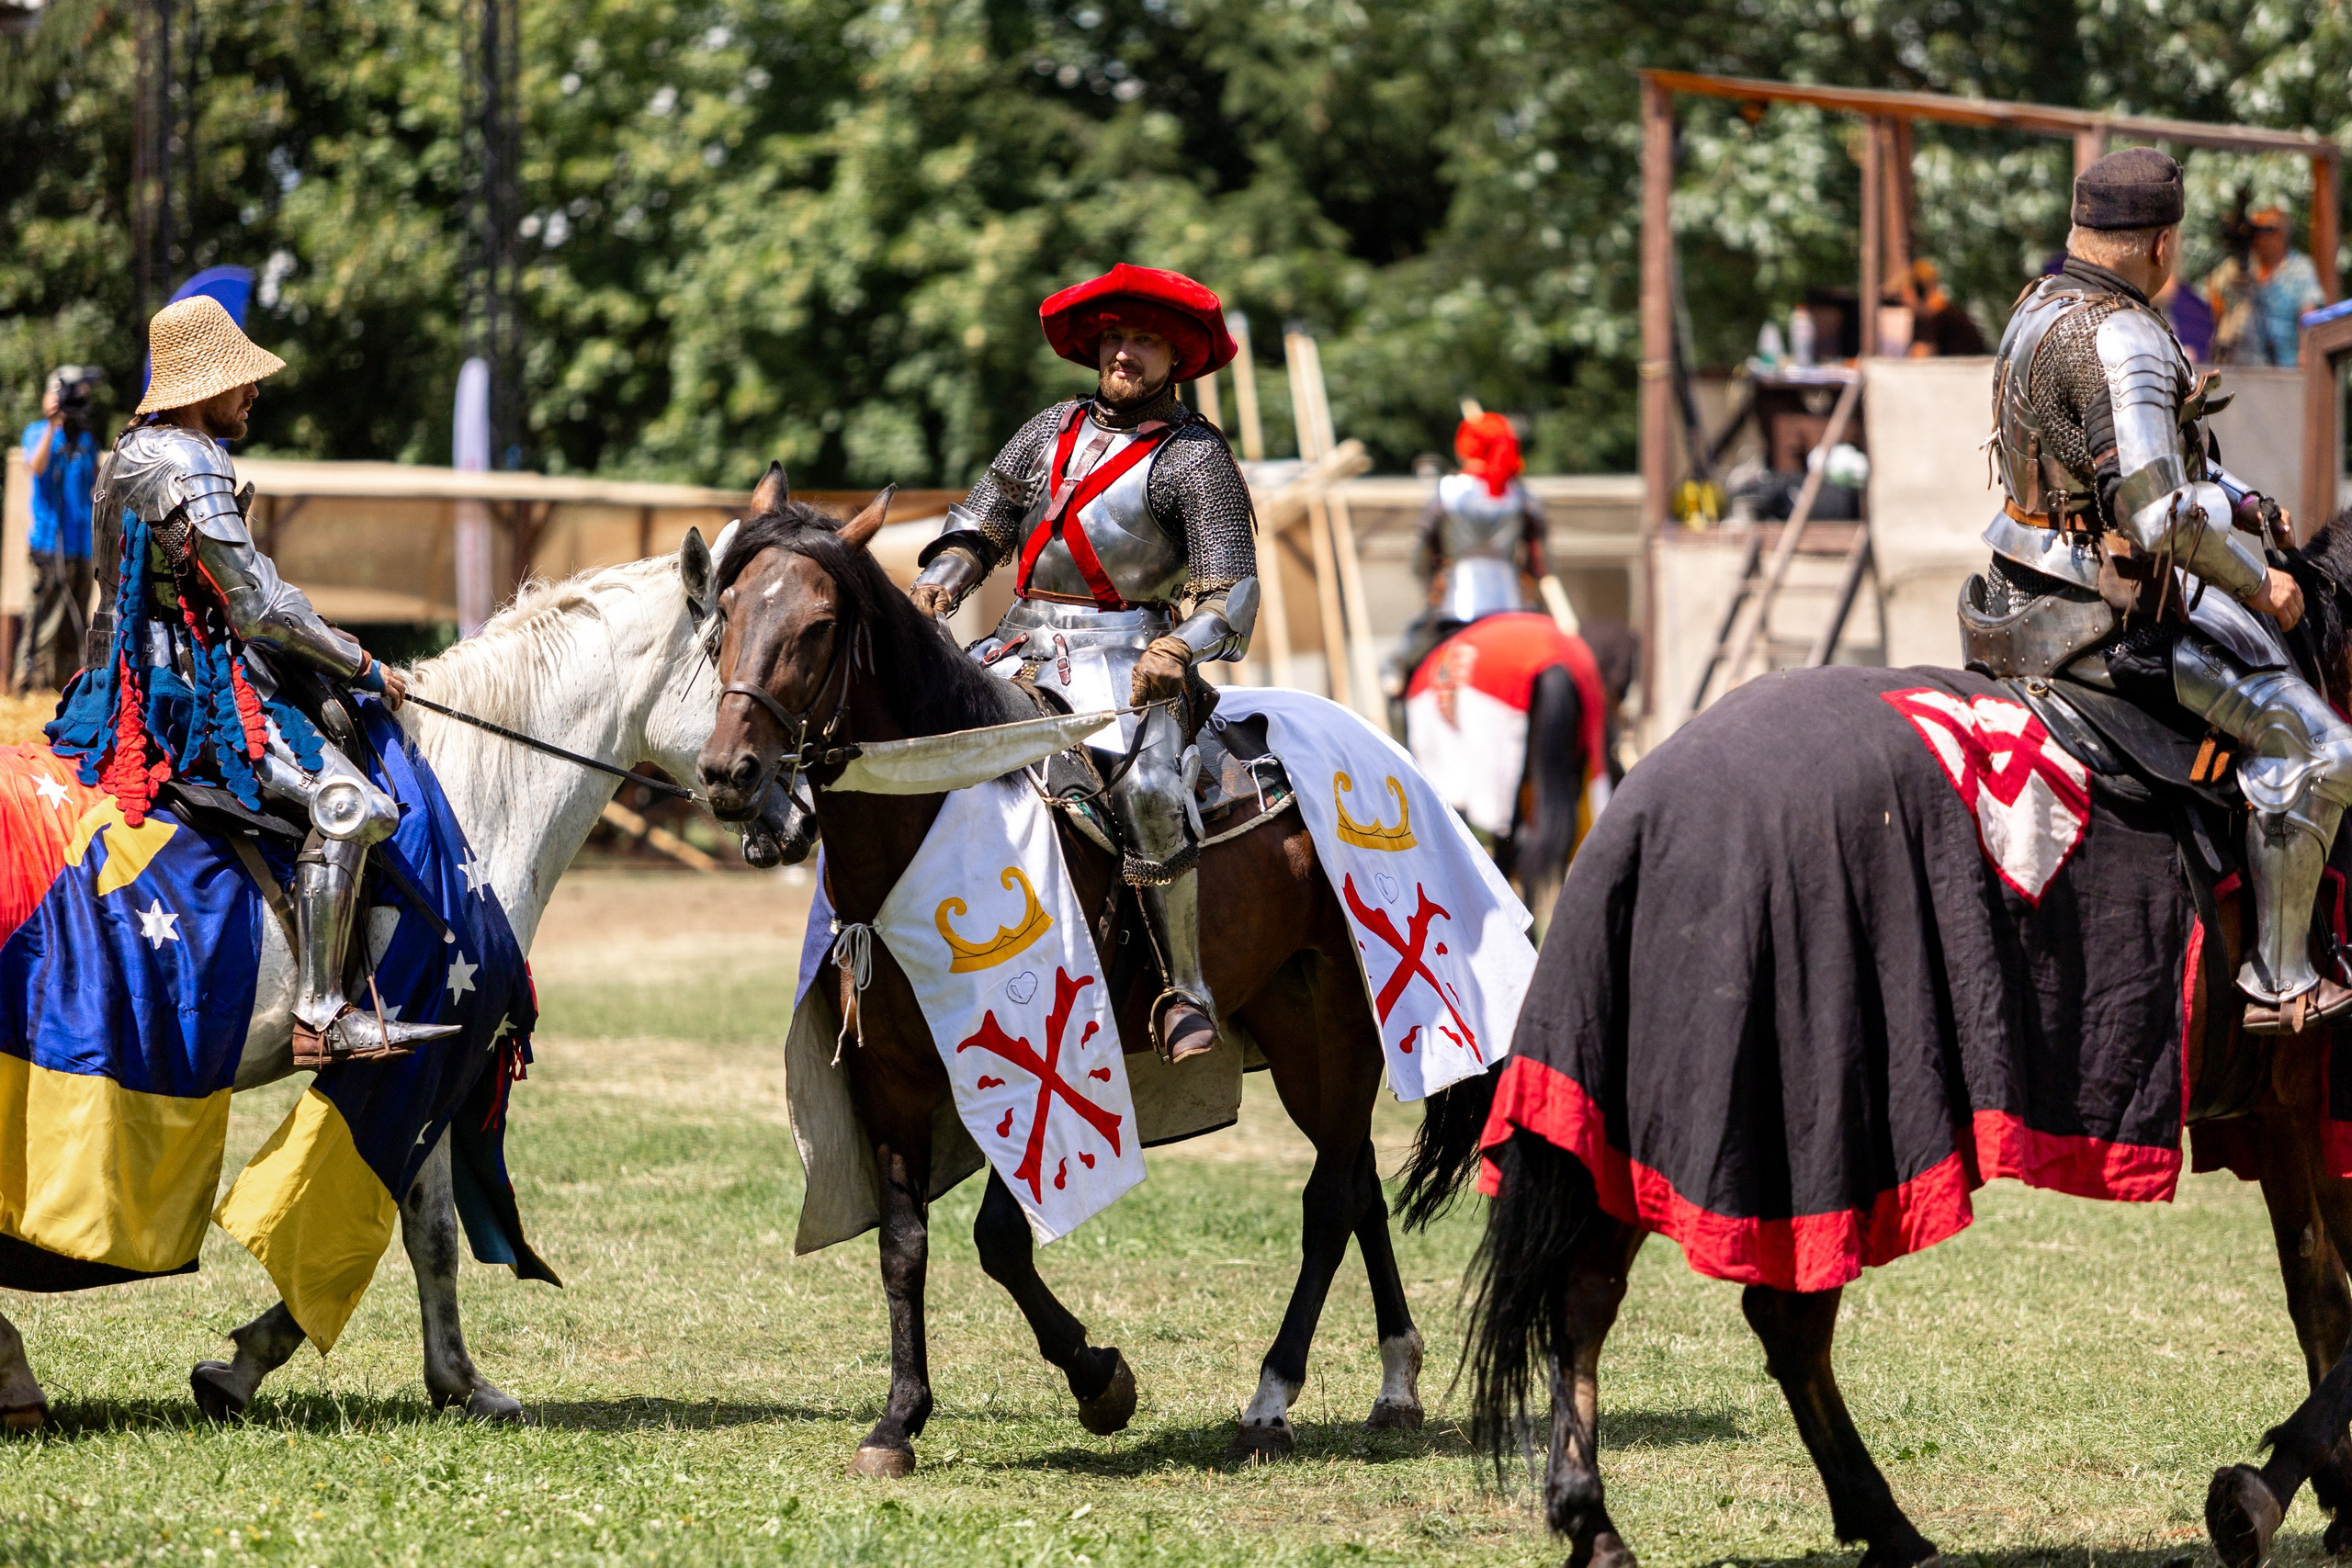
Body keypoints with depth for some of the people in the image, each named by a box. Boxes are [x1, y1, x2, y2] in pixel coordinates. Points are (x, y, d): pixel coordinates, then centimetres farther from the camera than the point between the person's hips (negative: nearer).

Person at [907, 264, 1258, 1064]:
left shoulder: (1193, 458, 0)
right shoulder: (1053, 430, 16)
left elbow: (1231, 593, -7)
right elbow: (981, 522, 24)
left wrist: (1177, 648, -26)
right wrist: (940, 580, 3)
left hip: (1126, 659, -6)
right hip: (1020, 650, 6)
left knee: (1148, 789, -32)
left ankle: (1184, 992, -25)